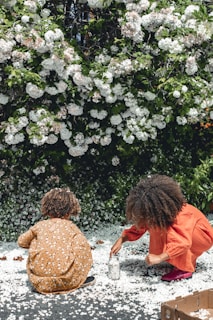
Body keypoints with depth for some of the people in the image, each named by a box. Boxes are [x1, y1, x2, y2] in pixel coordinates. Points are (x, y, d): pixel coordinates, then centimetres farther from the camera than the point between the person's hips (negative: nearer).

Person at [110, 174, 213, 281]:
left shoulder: (181, 216, -36)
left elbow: (182, 242, -48)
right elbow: (137, 229, -7)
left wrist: (159, 258, -54)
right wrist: (121, 240, -23)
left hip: (203, 236, -8)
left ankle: (185, 268, -18)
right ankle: (189, 259, 3)